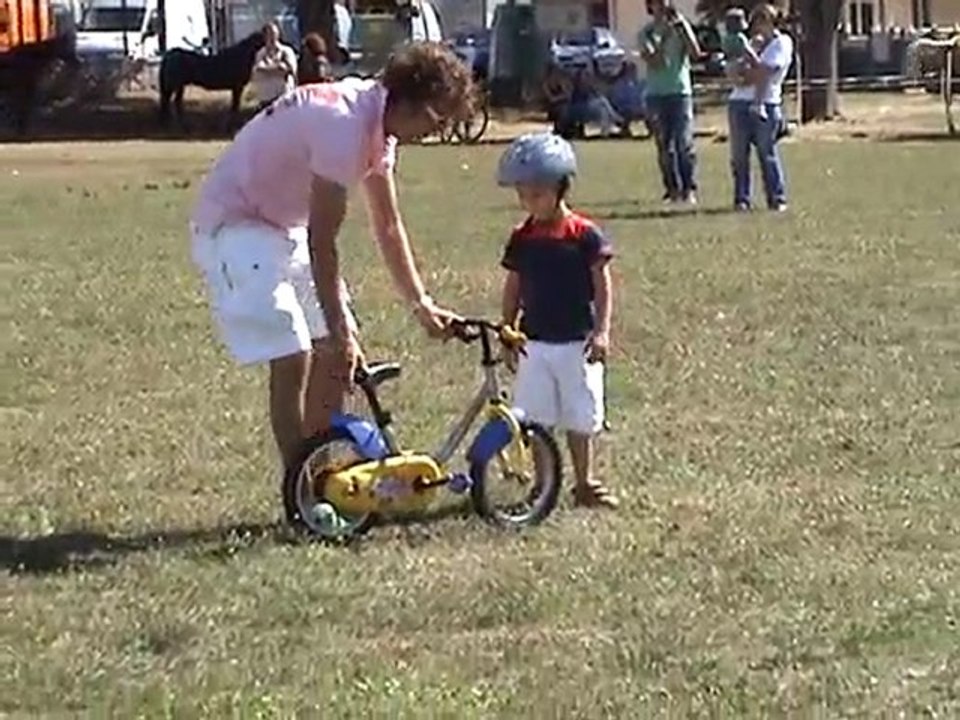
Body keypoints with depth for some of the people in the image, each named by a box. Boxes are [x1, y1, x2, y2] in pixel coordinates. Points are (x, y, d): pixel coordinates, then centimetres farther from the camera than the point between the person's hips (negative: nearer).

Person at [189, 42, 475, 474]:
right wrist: (338, 329, -23)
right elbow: (321, 241, -27)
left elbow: (388, 227, 10)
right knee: (292, 357, -17)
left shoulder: (378, 123, 0)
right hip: (233, 225, -10)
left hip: (283, 224, 10)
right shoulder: (346, 124, -29)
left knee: (336, 351, 7)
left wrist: (420, 304, 7)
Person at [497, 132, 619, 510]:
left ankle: (584, 484, 20)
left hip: (577, 342, -2)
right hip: (535, 343, 2)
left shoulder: (585, 235, -7)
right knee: (535, 420, 2)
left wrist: (601, 331, -12)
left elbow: (602, 286, -5)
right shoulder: (522, 239, 3)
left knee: (580, 420, 7)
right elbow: (513, 289, 10)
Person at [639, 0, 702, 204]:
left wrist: (680, 26, -10)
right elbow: (652, 61, -8)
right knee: (664, 145, 2)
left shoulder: (681, 26, 6)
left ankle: (689, 189, -10)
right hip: (656, 94, 1)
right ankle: (673, 189, 7)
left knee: (684, 142, -9)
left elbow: (696, 53, -7)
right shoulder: (646, 32, 4)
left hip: (680, 90, -1)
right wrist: (663, 38, -16)